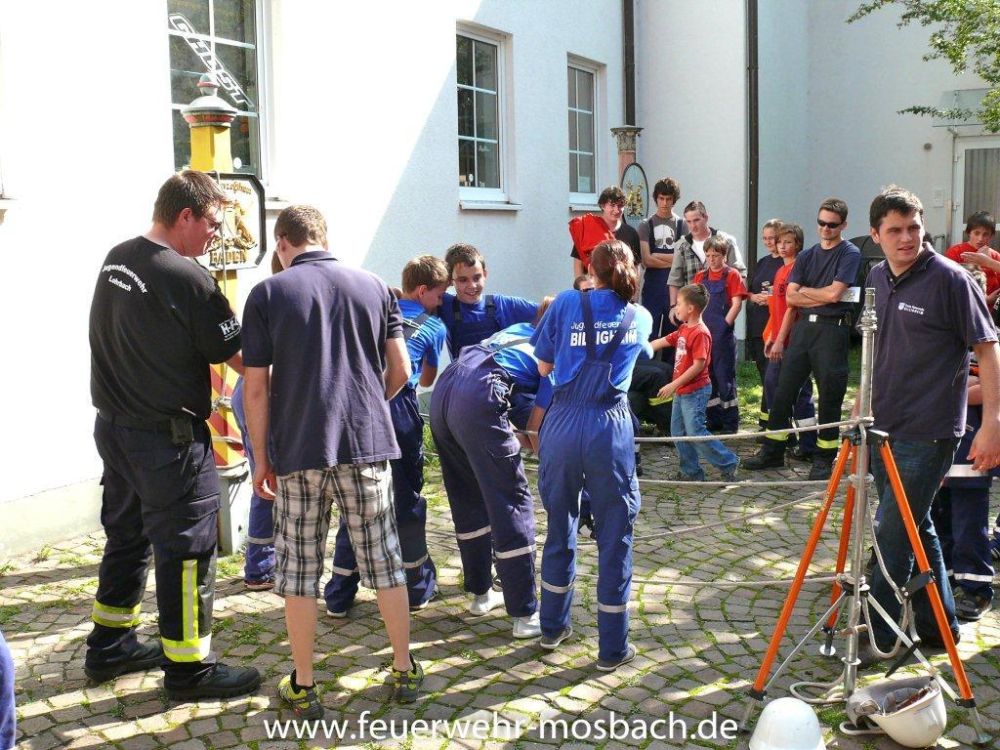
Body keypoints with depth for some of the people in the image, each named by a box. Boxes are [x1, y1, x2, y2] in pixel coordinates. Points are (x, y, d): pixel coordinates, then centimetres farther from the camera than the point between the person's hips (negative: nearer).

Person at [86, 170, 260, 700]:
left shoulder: (115, 259, 6)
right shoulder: (186, 277, -20)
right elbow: (238, 356, -15)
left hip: (113, 427, 9)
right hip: (168, 440, -9)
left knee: (126, 537, 22)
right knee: (186, 550, 3)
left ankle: (109, 647, 36)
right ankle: (189, 669, 15)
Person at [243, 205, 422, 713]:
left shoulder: (267, 294, -1)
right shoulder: (373, 286, 6)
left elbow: (257, 387, -4)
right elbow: (399, 370, 5)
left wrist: (261, 457, 6)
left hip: (298, 450, -2)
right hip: (368, 444, 2)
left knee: (299, 571, 9)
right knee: (384, 561, 12)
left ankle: (302, 687, 18)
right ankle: (404, 671, 21)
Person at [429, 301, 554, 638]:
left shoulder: (519, 329, 31)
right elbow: (537, 421, 7)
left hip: (444, 389, 7)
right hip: (479, 399, -7)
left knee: (468, 499, 20)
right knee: (512, 503, 1)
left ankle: (481, 593, 31)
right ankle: (526, 614, 3)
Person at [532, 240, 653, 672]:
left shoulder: (567, 303, 6)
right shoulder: (640, 318, 11)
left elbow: (544, 366, 8)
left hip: (563, 424, 1)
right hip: (610, 429, -1)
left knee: (560, 526, 18)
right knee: (614, 537, 8)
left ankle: (553, 627, 33)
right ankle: (612, 649, 15)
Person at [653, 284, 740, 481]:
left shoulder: (700, 333, -19)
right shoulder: (683, 330, 9)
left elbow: (698, 365, -22)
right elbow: (662, 342, 17)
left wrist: (673, 385, -20)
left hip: (695, 392, -10)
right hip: (681, 391, 10)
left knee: (695, 432, -8)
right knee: (678, 431, 11)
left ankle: (728, 463, 5)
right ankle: (691, 471, 20)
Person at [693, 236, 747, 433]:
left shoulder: (732, 275, -2)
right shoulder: (700, 276, 12)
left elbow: (736, 304, -8)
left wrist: (724, 326, -13)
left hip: (723, 334, -5)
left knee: (725, 376, -3)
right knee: (706, 376, 9)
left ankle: (731, 422, 5)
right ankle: (713, 420, 19)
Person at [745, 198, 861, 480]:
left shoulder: (850, 253, -2)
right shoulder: (807, 256, 14)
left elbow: (834, 293, -14)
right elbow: (791, 297, 4)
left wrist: (805, 291, 1)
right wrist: (823, 297, -7)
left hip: (832, 328, -5)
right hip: (803, 327, 6)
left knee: (830, 395, 0)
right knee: (783, 390, 5)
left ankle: (824, 457, 10)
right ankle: (773, 450, 13)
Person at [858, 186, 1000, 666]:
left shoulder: (949, 279, -11)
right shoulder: (877, 279, 9)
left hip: (927, 432, -7)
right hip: (883, 427, 7)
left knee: (894, 533, -5)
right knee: (916, 527, 15)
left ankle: (879, 636, 7)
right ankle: (937, 625, 29)